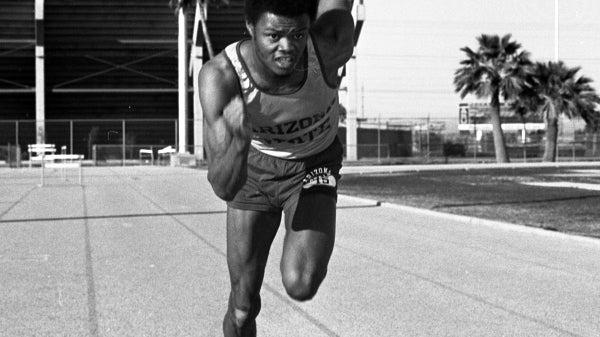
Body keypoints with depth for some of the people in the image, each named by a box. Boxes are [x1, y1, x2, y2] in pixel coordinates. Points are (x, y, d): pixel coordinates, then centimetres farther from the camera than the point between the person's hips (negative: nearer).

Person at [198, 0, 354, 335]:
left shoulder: (329, 45, -35)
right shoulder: (219, 77, -33)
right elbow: (224, 188, -35)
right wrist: (240, 139, -53)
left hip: (314, 166, 0)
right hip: (255, 169, 1)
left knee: (301, 286, -24)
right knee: (243, 307, 6)